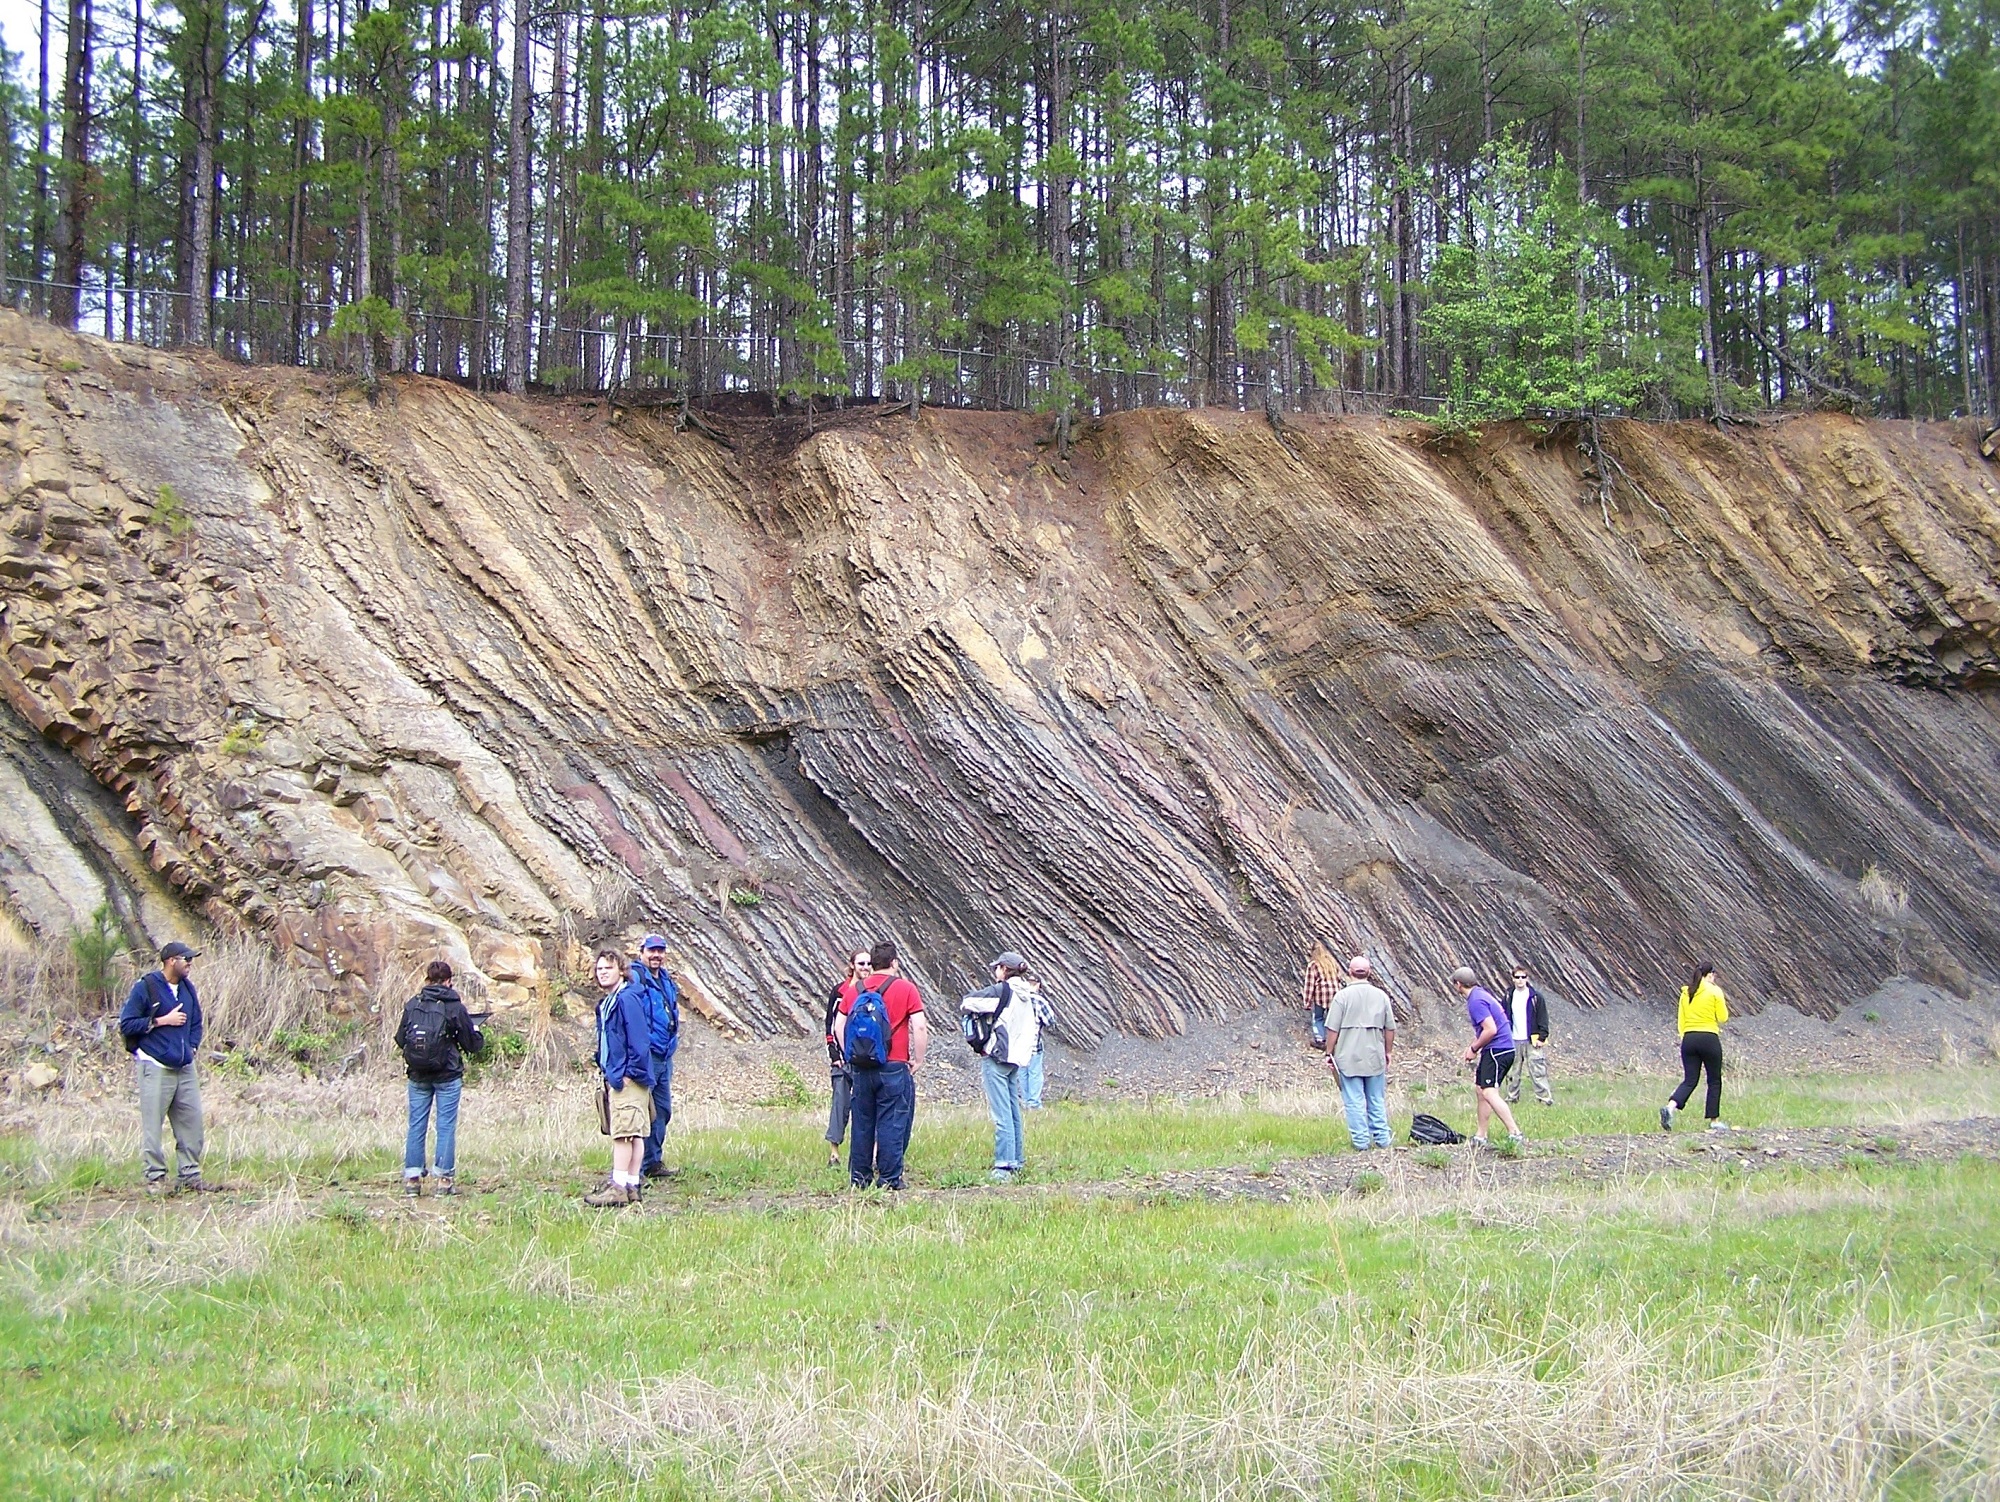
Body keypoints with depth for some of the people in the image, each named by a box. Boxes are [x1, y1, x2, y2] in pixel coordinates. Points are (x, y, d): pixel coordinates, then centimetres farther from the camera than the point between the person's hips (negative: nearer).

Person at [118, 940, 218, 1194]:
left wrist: (192, 1047, 9)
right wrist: (162, 1021, -13)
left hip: (185, 1068, 7)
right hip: (155, 1068, -7)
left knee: (192, 1121, 6)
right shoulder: (145, 987, -7)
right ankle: (155, 1178, 2)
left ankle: (189, 1174, 15)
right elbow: (126, 1024, -10)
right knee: (152, 1126, -4)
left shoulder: (187, 988, 13)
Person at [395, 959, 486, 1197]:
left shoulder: (412, 1005, -1)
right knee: (446, 1126, 3)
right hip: (447, 1076, -3)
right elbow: (473, 1044, -2)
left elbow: (400, 1039, 6)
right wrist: (477, 1034, 19)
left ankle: (412, 1178, 9)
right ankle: (445, 1178, 3)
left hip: (418, 1075, 3)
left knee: (416, 1125, 9)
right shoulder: (455, 1007, -8)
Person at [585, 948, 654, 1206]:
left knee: (623, 1133, -10)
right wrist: (602, 1066, 14)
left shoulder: (628, 999, -14)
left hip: (628, 1079, -10)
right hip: (614, 1076, 10)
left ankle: (619, 1188, -10)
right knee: (633, 1134, 10)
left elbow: (639, 1040, -18)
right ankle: (632, 1185, 12)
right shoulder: (605, 1002, 17)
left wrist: (631, 1072, -17)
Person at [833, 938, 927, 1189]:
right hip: (894, 1066, -4)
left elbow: (839, 1026, 8)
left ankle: (859, 1175, 15)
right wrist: (918, 1059, -1)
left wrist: (851, 1056, 15)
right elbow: (919, 1027, -10)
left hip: (861, 1067, 4)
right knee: (893, 1123, 0)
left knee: (861, 1122, 12)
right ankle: (889, 1178, 0)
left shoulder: (853, 990, 8)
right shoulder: (905, 989, -3)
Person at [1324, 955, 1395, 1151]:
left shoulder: (1342, 996, -8)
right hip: (1375, 1057, 3)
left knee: (1354, 1101, 2)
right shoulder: (1381, 996, 3)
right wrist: (1388, 1052, 21)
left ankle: (1361, 1142, 2)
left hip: (1349, 1058, -3)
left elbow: (1332, 1029, -9)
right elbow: (1390, 1028, 9)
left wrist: (1329, 1053, 2)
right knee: (1377, 1101, 13)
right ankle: (1382, 1139, 15)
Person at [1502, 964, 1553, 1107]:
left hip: (1532, 1040, -4)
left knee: (1537, 1071, -7)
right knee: (1512, 1072, 7)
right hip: (1514, 1041, 4)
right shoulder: (1509, 997, 8)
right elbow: (1504, 1018, 14)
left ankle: (1545, 1098, -4)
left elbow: (1543, 1019, -1)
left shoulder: (1535, 997, -2)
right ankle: (1512, 1097, 17)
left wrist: (1542, 1037, -8)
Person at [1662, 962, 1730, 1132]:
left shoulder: (1686, 993, 11)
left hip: (1688, 1037, 4)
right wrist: (1723, 1003, 15)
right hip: (1709, 1039, -4)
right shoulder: (1714, 991, -4)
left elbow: (1681, 1020, 13)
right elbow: (1723, 1017, -2)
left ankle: (1670, 1107, -22)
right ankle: (1714, 1121, 12)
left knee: (1689, 1081, 3)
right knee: (1714, 1081, 9)